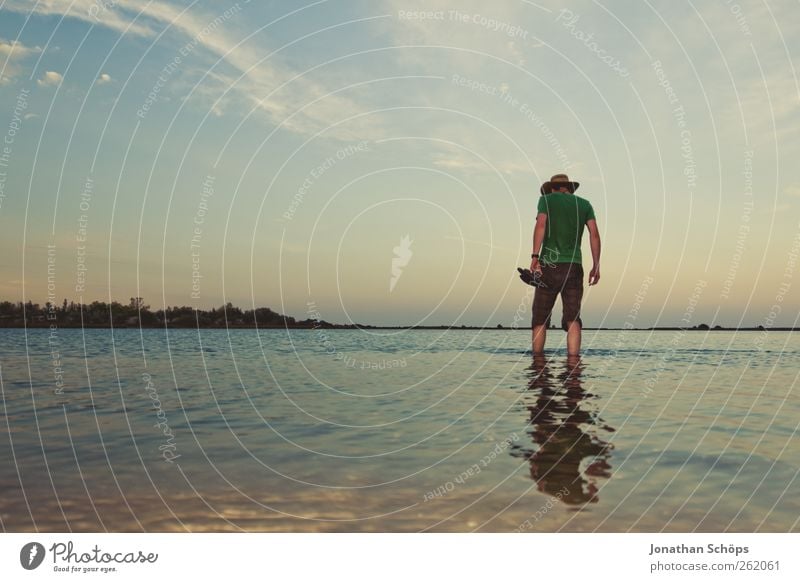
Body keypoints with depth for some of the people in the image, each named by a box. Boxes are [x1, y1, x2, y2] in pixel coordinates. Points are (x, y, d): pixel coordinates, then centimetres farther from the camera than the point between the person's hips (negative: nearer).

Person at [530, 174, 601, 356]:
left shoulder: (547, 199, 9)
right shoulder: (584, 204, 17)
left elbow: (541, 225, -9)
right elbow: (594, 234, 5)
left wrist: (535, 256, -15)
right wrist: (596, 266, 6)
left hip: (549, 265, -2)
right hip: (574, 266, 2)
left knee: (540, 319, 5)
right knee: (572, 319, -1)